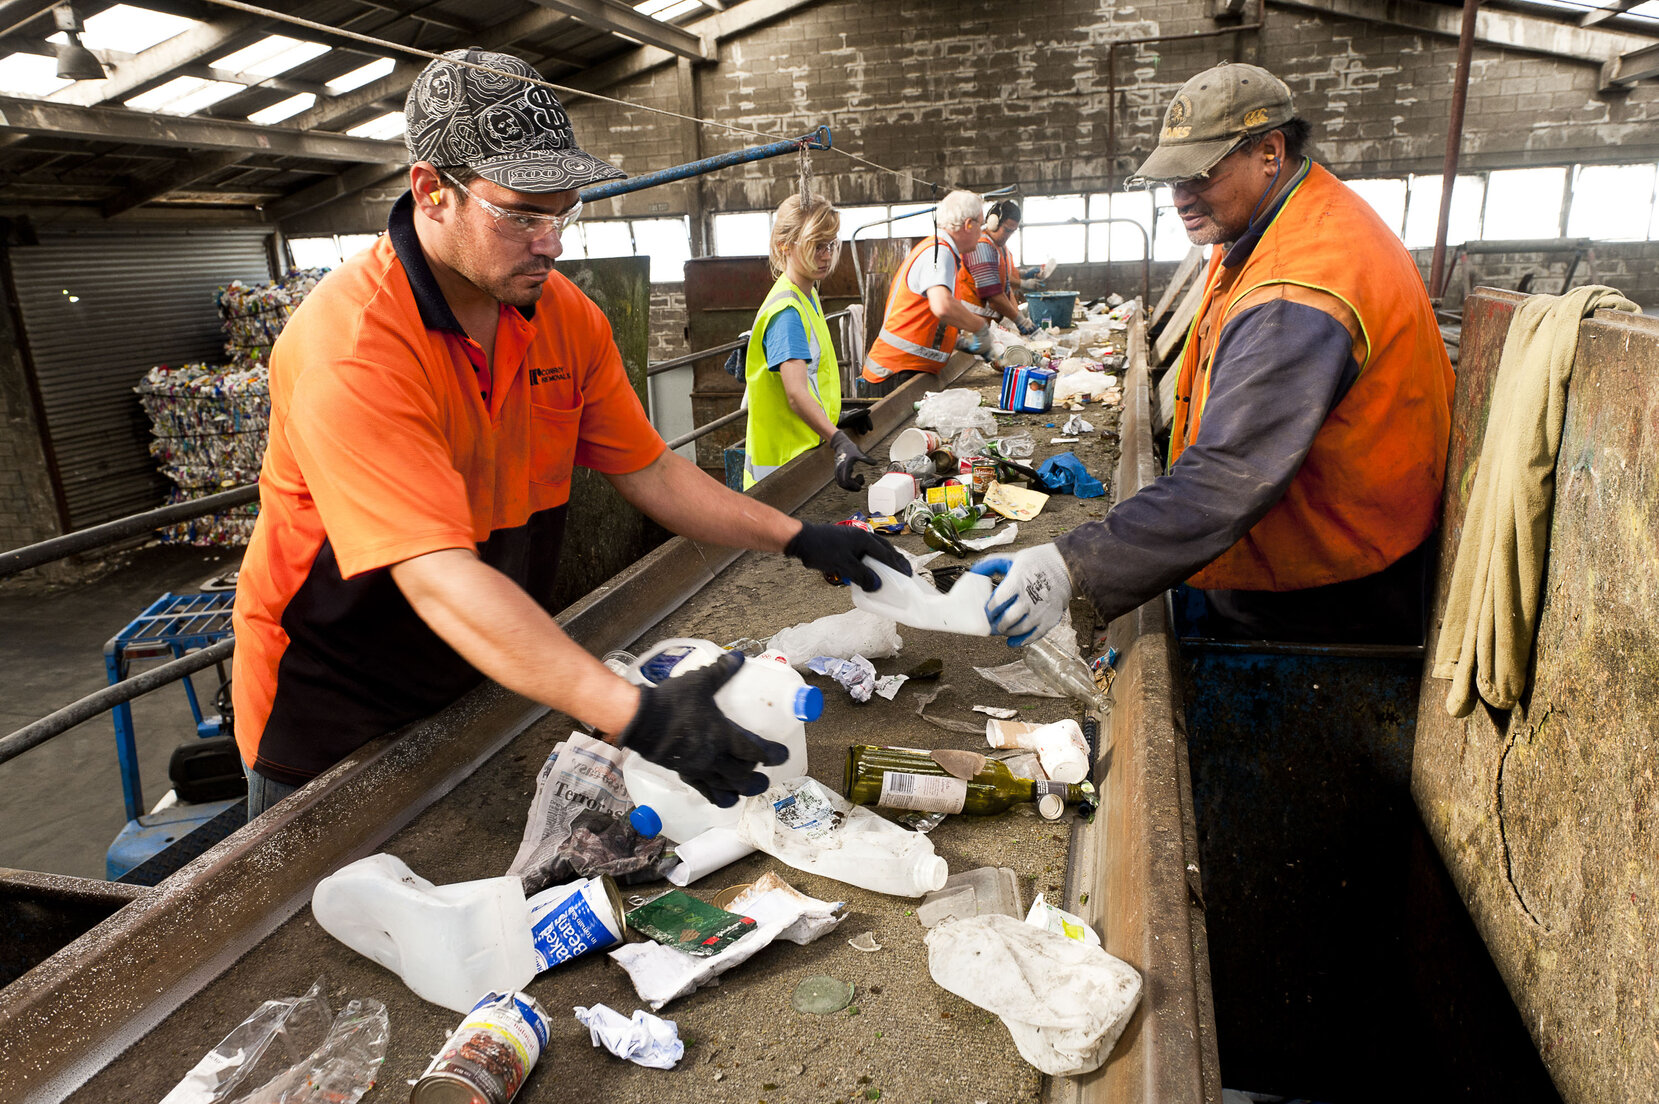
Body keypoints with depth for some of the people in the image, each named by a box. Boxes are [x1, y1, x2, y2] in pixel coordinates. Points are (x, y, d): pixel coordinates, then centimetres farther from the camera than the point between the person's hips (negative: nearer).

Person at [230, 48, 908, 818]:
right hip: (333, 718, -5)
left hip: (487, 685, 6)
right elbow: (438, 579, -39)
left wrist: (799, 539, -10)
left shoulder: (565, 316, -7)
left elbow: (648, 471, 0)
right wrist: (635, 716, -47)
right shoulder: (352, 347, -30)